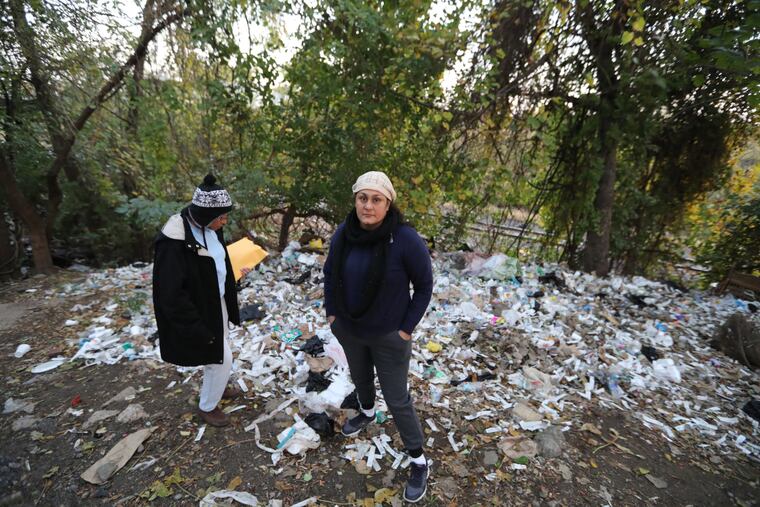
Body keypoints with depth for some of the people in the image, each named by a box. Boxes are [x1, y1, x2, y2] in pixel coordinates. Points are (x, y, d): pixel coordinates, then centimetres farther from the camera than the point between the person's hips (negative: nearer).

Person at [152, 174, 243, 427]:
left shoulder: (210, 229, -3)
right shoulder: (174, 241, -28)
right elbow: (171, 294, -26)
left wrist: (229, 303, 11)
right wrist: (198, 330, -22)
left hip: (217, 304, 8)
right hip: (198, 313, -8)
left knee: (218, 354, 25)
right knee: (222, 359, 5)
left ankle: (215, 387, 51)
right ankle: (207, 407, 30)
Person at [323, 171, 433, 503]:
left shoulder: (407, 240, -26)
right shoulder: (343, 234, -12)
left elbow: (424, 285, -14)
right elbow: (330, 273, 5)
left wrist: (407, 328, -13)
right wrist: (331, 312, 4)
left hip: (389, 335, -4)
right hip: (348, 329, 5)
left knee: (396, 399, 10)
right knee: (360, 377, 29)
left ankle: (419, 461, 34)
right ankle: (367, 413, 62)